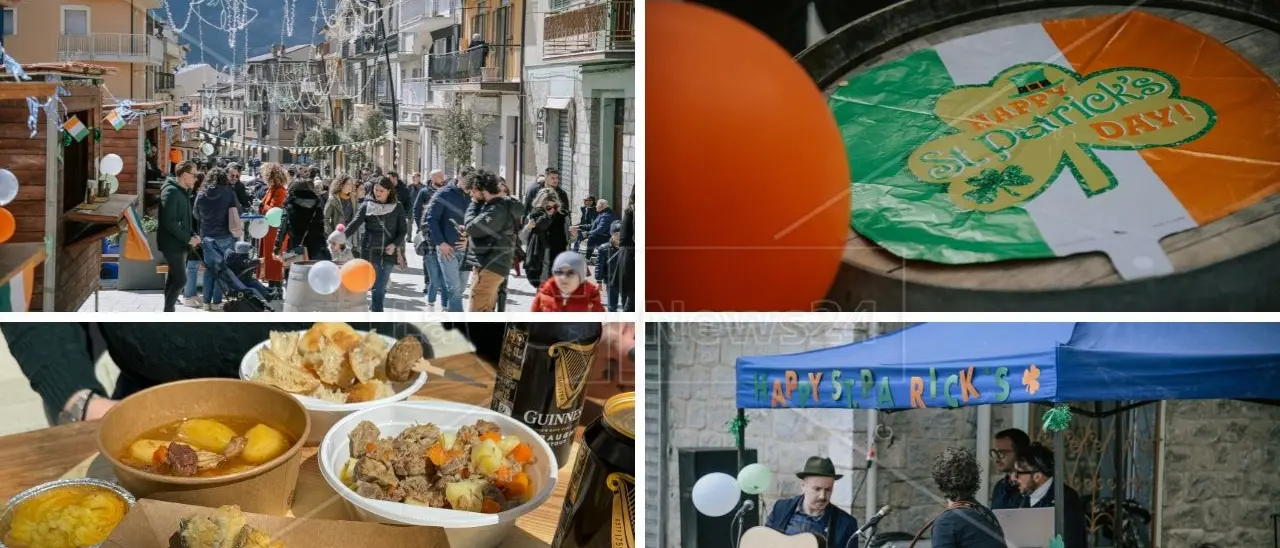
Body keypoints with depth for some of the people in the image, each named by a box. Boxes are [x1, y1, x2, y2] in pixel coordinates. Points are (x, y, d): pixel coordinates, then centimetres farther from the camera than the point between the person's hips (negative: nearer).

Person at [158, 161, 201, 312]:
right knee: (180, 280, -11)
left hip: (180, 243, 10)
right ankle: (167, 313, -4)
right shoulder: (171, 192, -16)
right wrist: (188, 238, -20)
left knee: (174, 279, 12)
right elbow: (169, 222, -23)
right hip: (172, 244, -9)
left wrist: (193, 235, 4)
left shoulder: (184, 192, 15)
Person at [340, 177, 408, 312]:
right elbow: (355, 223, -13)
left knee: (381, 287, 5)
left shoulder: (397, 208, 3)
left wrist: (395, 244, -14)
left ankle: (374, 308, 24)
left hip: (388, 253, 1)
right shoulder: (367, 206, 0)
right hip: (370, 251, -1)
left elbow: (403, 230, 4)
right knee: (377, 286, -3)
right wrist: (343, 234, -31)